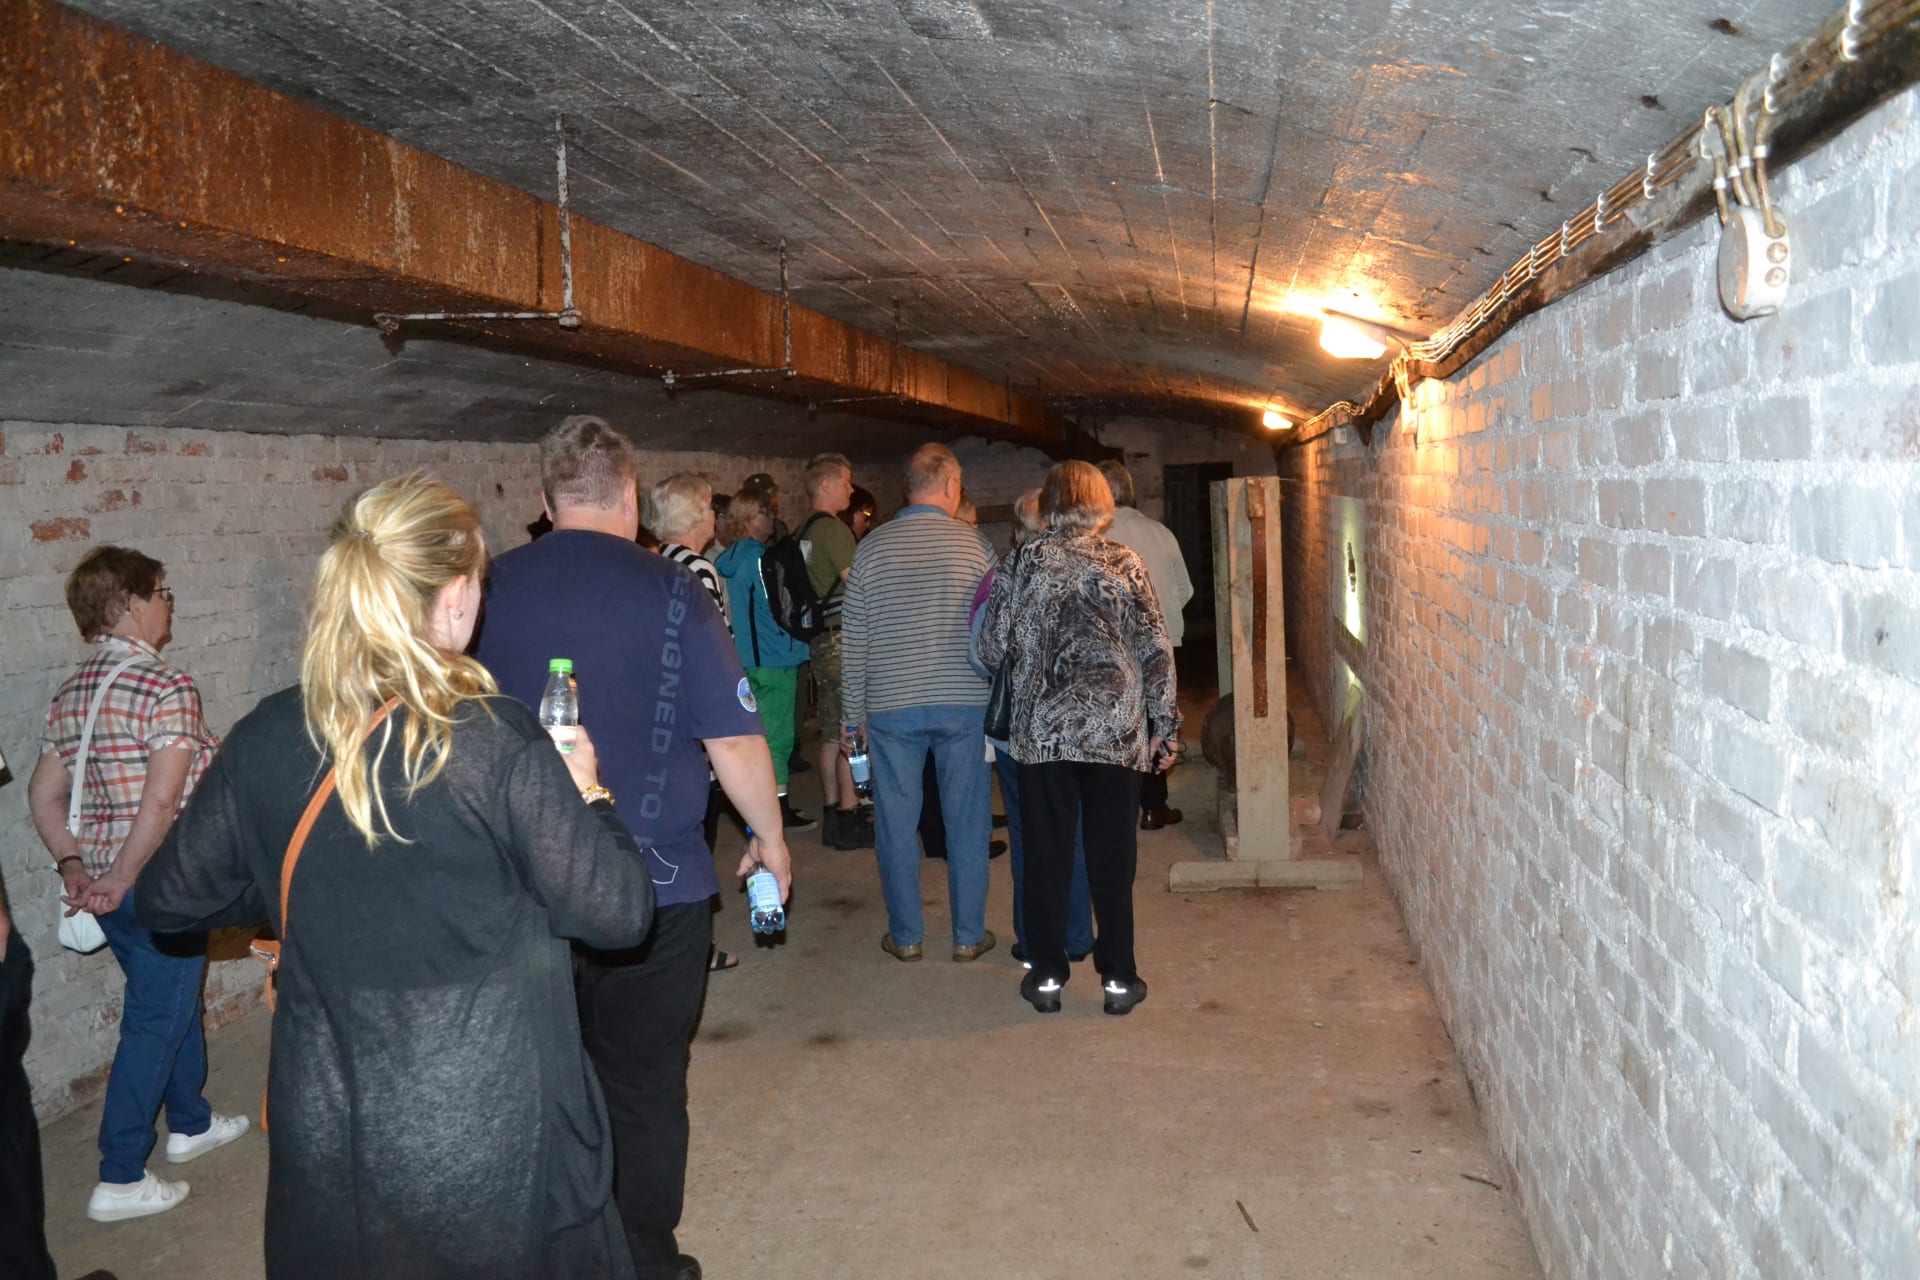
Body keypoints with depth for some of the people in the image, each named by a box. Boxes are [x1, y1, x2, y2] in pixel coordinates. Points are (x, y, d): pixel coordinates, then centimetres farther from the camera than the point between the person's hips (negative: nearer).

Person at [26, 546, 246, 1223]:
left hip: (108, 885, 8)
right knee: (154, 1022, 3)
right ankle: (119, 1181, 11)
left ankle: (189, 1124, 41)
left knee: (174, 998, 24)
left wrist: (76, 868, 7)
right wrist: (120, 879, -17)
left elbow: (44, 797, 10)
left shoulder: (70, 693, 8)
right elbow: (162, 800, -24)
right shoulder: (166, 686, -18)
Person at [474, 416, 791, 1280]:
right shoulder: (669, 591, -11)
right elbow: (734, 738, -10)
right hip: (654, 885, -3)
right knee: (642, 1088, 11)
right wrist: (769, 837, 5)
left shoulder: (491, 589, -1)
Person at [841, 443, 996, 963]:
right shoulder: (974, 544, -3)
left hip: (892, 706, 1)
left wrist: (855, 716, 10)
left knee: (896, 822, 9)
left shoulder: (872, 547, 0)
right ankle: (969, 935, 16)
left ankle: (905, 936, 17)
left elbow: (853, 642, 2)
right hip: (965, 704, 0)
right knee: (967, 820, 9)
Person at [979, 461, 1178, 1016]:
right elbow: (1156, 651, -1)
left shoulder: (1024, 563, 0)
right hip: (1118, 731, 0)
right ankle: (1118, 979, 15)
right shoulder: (1123, 564, 0)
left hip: (1041, 730, 0)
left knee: (1047, 855, 9)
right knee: (1112, 856, 8)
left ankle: (1047, 976, 16)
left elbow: (991, 648, 1)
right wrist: (1162, 726, 7)